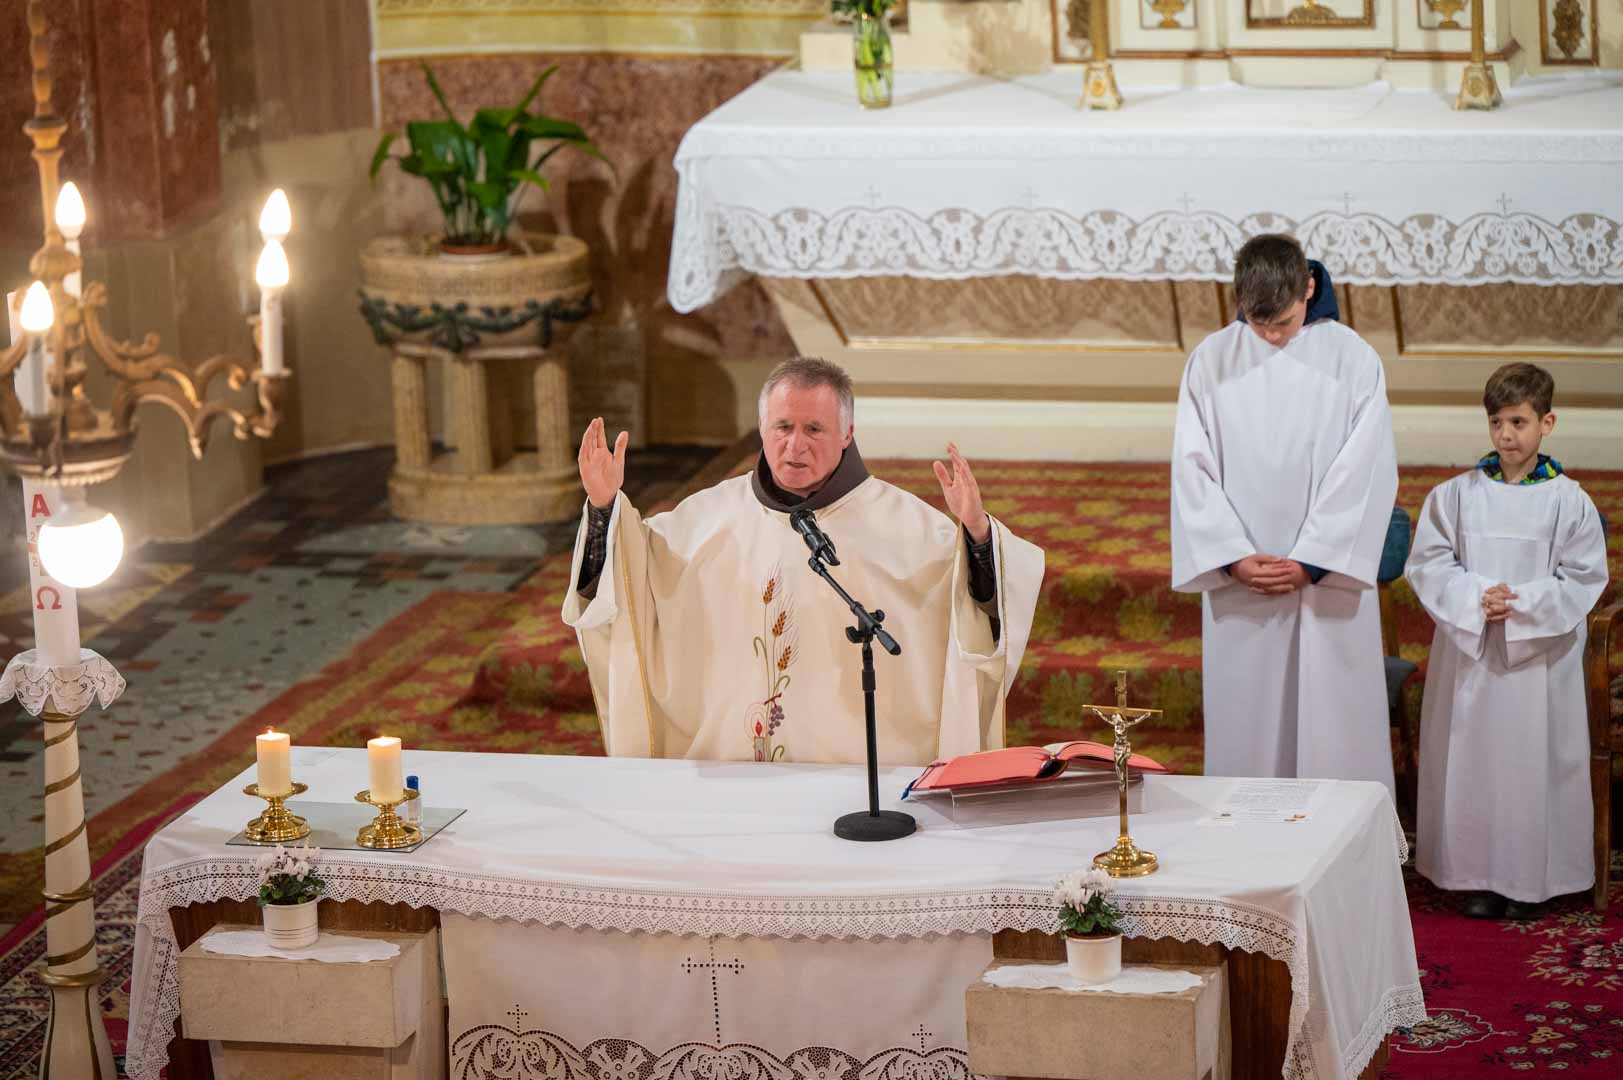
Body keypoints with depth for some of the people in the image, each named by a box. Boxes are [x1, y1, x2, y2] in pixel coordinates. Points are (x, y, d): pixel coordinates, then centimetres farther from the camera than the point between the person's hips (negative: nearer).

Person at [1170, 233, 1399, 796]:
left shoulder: (1351, 360, -3)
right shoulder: (1211, 361, 2)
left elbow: (1362, 473, -6)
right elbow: (1193, 469, 0)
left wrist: (1311, 562, -12)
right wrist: (1234, 557, -11)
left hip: (1326, 580, -1)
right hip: (1238, 584, 2)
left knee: (1334, 732, 1)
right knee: (1245, 731, 5)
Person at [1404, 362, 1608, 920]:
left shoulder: (1567, 501, -3)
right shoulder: (1455, 495, 2)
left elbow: (1582, 578, -3)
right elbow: (1429, 562, 0)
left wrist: (1523, 602, -15)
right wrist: (1476, 596, -16)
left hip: (1540, 655, -2)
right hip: (1470, 653, 2)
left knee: (1534, 760, 2)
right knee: (1473, 759, 4)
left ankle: (1531, 878, 13)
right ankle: (1482, 875, 14)